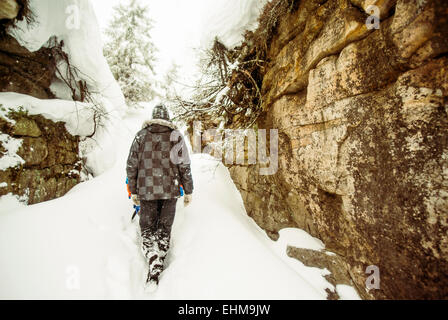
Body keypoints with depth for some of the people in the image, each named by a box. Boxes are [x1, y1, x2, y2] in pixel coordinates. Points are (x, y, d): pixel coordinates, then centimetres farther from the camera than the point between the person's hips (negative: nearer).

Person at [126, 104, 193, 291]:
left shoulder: (141, 136, 2)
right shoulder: (176, 136, -2)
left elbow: (131, 166, 3)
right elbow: (184, 166, -5)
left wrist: (133, 191, 12)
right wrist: (188, 191, 3)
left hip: (146, 191, 1)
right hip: (170, 191, 0)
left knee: (147, 229, 10)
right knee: (164, 228, 14)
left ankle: (155, 269, -1)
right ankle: (159, 263, 17)